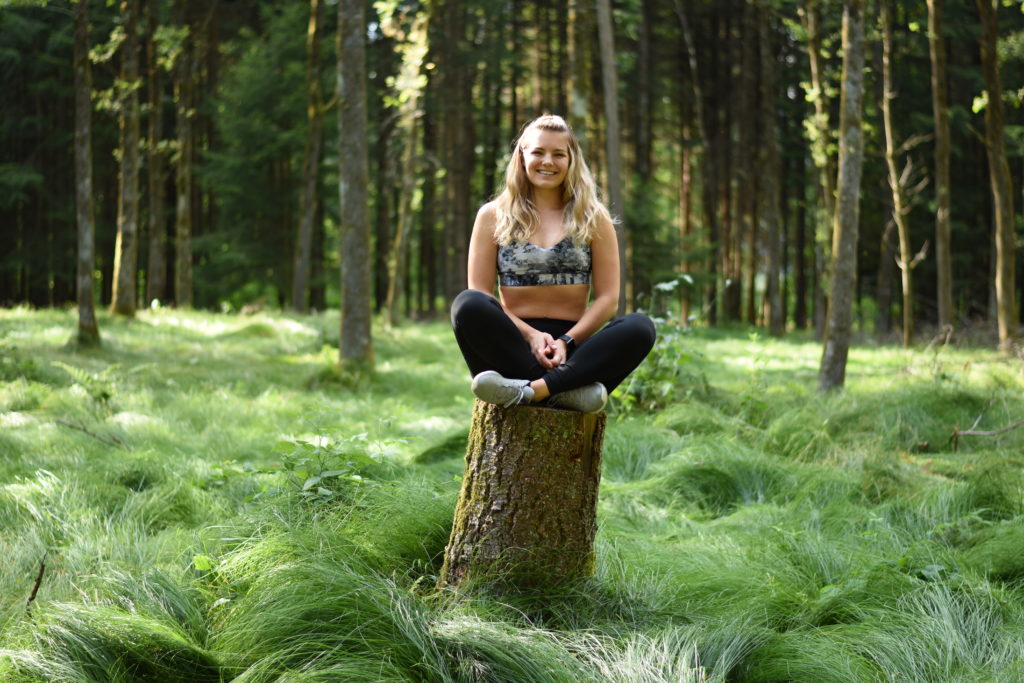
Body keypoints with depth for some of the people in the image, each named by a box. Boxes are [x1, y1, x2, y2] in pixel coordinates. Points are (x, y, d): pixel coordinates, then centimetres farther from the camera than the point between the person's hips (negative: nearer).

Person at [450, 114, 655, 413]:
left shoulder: (593, 218, 11)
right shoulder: (493, 216, 10)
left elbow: (608, 298, 5)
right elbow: (478, 296, 2)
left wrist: (566, 343, -12)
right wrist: (531, 336, -13)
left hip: (571, 349, 1)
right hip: (513, 347, 0)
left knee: (641, 327, -28)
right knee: (467, 305, -31)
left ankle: (531, 389, -40)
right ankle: (566, 389, -37)